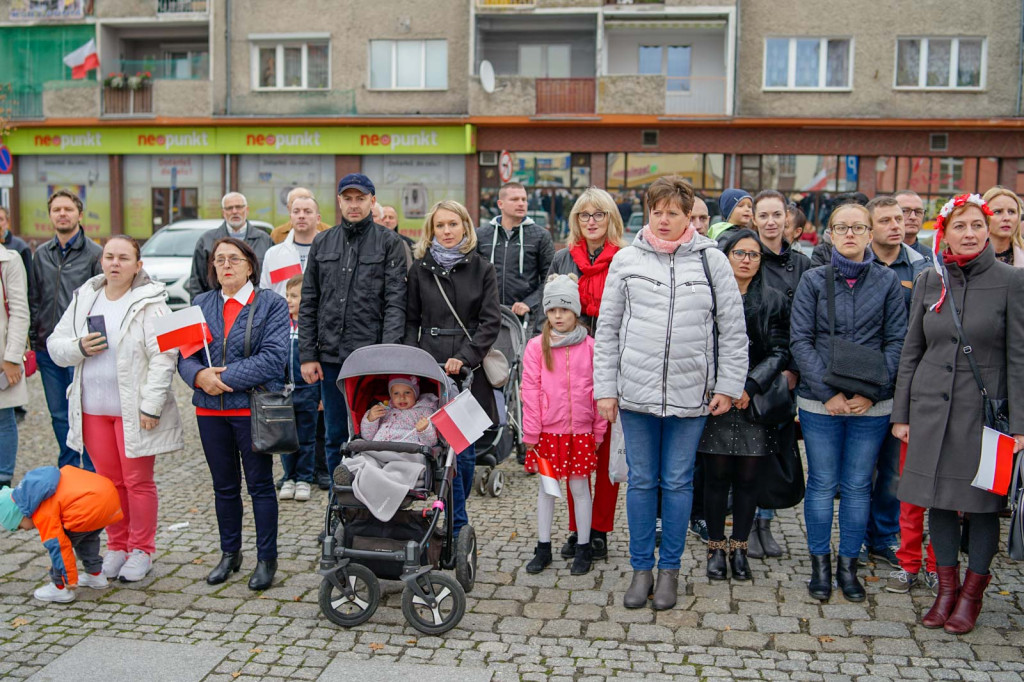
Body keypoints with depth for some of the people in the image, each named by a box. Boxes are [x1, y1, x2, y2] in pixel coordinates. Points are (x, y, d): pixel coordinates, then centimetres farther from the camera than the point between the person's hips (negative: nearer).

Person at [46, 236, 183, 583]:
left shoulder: (149, 302, -8)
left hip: (135, 409, -5)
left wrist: (151, 405, -19)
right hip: (93, 408, 5)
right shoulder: (84, 298, 10)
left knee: (138, 481, 3)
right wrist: (79, 348, -10)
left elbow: (163, 357, -14)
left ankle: (141, 551, 16)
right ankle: (117, 547, 26)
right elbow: (55, 344, 13)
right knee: (109, 480, 13)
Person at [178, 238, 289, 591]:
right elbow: (185, 355, 5)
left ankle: (266, 559, 16)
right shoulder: (201, 304, 11)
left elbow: (273, 358, -14)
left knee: (260, 485, 4)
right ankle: (229, 553, 29)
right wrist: (200, 376, -17)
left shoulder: (271, 305, -3)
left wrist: (225, 378, -17)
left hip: (253, 407, -4)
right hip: (211, 409, 4)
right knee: (224, 486, 15)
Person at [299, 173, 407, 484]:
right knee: (335, 438, 12)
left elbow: (395, 303, -8)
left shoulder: (389, 243, 0)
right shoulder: (322, 243, 12)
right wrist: (307, 355, 4)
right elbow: (308, 304, 11)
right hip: (330, 356, 4)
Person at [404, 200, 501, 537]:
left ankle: (453, 517, 21)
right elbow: (411, 320, 10)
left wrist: (464, 357, -13)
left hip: (469, 370, 0)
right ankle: (457, 524, 6)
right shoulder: (420, 269, 9)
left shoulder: (482, 269, 6)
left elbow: (491, 322, -1)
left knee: (465, 450, 4)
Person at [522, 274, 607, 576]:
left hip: (580, 431, 0)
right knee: (546, 487, 10)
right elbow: (530, 391, -2)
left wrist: (599, 430, 4)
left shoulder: (590, 346, 0)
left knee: (580, 487, 7)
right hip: (547, 430, 0)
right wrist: (530, 432, -5)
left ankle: (583, 549, 20)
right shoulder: (536, 346, -1)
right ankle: (543, 549, 22)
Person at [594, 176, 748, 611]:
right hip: (635, 391, 1)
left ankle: (670, 569, 22)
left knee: (678, 481, 7)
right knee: (641, 481, 8)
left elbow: (733, 329, 4)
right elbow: (607, 329, 6)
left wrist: (728, 386, 0)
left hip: (690, 393, -1)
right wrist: (605, 388, 2)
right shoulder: (626, 260, 4)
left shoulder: (711, 260, 2)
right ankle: (641, 568, 22)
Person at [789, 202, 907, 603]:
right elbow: (800, 341, -3)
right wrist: (828, 392, -12)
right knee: (822, 484, 5)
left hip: (871, 404, 1)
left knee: (858, 486, 8)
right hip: (819, 402, -1)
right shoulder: (813, 281, 2)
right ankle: (820, 563, 19)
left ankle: (848, 565, 20)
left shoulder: (887, 281, 4)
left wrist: (871, 391, -10)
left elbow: (897, 342, 2)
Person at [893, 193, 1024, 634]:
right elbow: (911, 352, 9)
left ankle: (972, 592, 21)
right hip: (931, 408, 3)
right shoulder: (930, 282, 6)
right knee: (939, 498, 8)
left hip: (985, 408, -3)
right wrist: (901, 413, 8)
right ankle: (947, 586, 23)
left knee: (983, 502, 6)